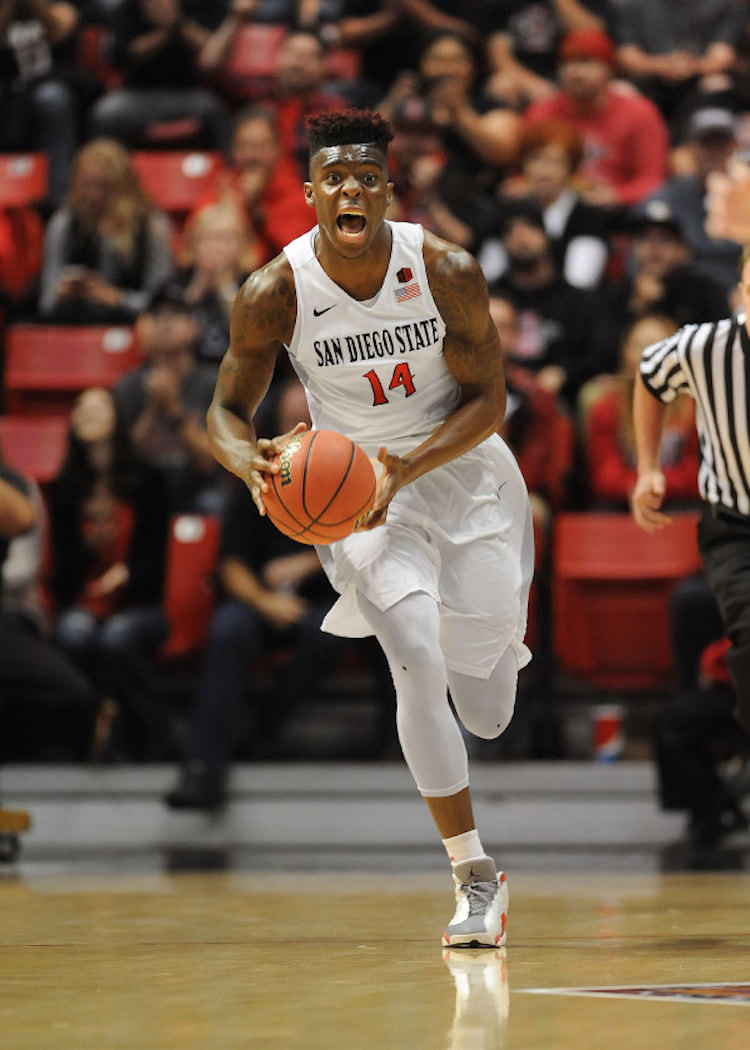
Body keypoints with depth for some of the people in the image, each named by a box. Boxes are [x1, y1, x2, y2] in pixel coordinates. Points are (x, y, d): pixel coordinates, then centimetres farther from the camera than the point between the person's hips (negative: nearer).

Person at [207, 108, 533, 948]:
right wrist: (254, 464, -29)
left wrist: (406, 468, -28)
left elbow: (488, 400, -11)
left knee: (487, 716, 7)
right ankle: (476, 880, -11)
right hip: (360, 490, -1)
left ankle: (492, 643, 48)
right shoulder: (275, 294, -17)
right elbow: (226, 412, -5)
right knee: (418, 670, -23)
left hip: (462, 471, 1)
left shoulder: (446, 272, -18)